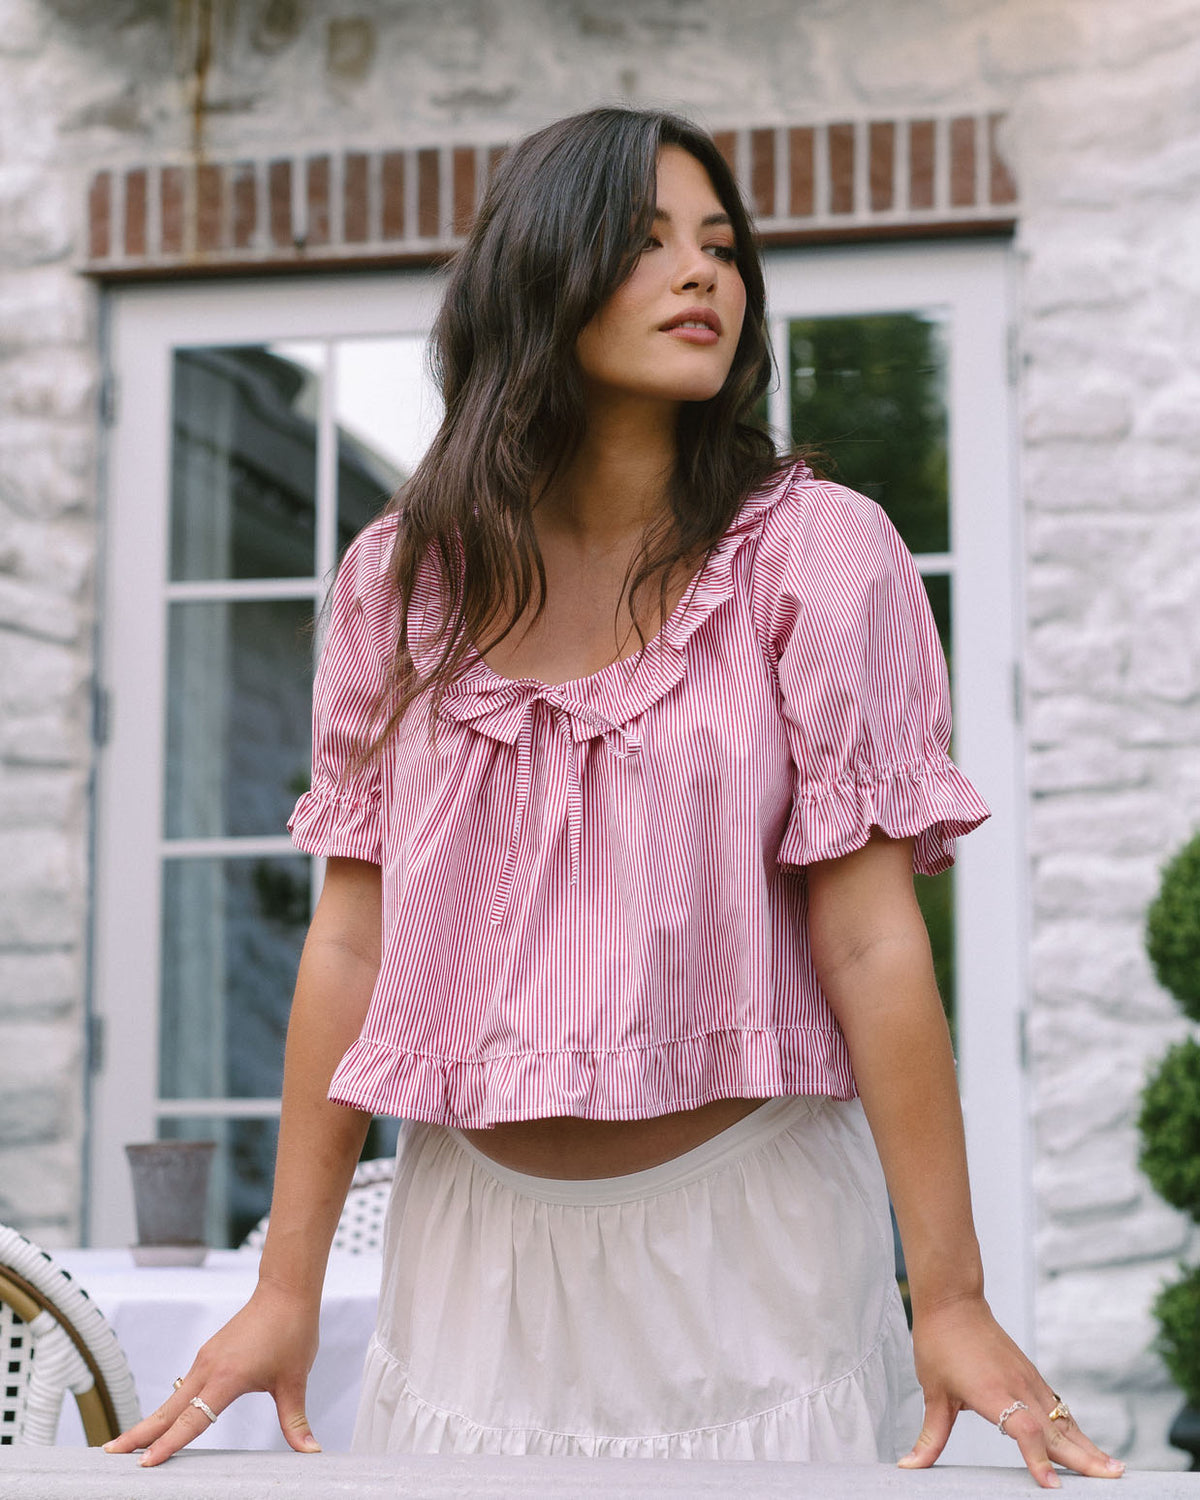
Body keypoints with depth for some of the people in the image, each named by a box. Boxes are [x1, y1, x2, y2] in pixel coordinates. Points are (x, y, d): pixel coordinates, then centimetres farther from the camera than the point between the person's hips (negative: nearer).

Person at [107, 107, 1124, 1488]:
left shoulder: (817, 554, -5)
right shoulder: (403, 579, 2)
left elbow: (870, 940, -9)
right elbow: (351, 940, 2)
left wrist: (950, 1297, -12)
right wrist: (287, 1286, 1)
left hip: (747, 1232, -2)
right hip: (476, 1247, 2)